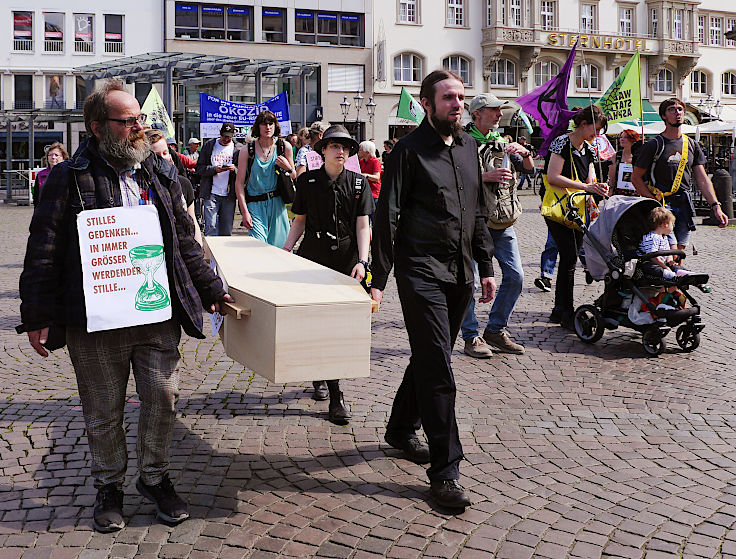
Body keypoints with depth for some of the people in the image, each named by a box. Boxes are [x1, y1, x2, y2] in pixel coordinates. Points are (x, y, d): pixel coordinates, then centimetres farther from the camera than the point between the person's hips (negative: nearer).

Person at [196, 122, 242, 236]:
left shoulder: (238, 148, 7)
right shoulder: (209, 145, 7)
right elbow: (199, 168, 5)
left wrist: (234, 169, -15)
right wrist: (214, 169, -12)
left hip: (229, 195, 1)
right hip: (211, 194, -1)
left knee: (226, 231, 3)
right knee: (211, 227, -6)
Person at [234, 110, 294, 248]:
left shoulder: (284, 147, 3)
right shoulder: (248, 150, -1)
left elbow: (294, 178, 14)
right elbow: (239, 183, -1)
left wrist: (287, 168, -9)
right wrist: (244, 212, -9)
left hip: (277, 203, 2)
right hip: (255, 204, -2)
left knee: (278, 246, 3)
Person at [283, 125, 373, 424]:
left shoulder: (358, 183, 4)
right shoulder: (307, 181, 5)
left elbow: (363, 226, 1)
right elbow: (299, 221, 11)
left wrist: (361, 261, -11)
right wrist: (284, 252, 1)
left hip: (346, 257, 1)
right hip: (313, 254, 0)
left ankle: (321, 377, 17)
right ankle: (335, 397, 5)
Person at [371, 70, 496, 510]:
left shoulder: (468, 146, 13)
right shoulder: (410, 150, -7)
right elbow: (387, 218, -9)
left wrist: (486, 267, 16)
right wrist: (379, 279, -13)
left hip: (461, 274, 7)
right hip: (422, 273, -7)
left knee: (429, 360, 18)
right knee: (437, 370, -8)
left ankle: (402, 429, 38)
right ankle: (445, 471, -3)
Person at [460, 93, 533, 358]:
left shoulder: (501, 142, 17)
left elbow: (529, 168, 16)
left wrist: (525, 152, -5)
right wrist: (486, 176, -20)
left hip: (503, 222, 6)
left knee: (515, 276, 4)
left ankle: (495, 331, 18)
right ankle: (471, 338, 6)